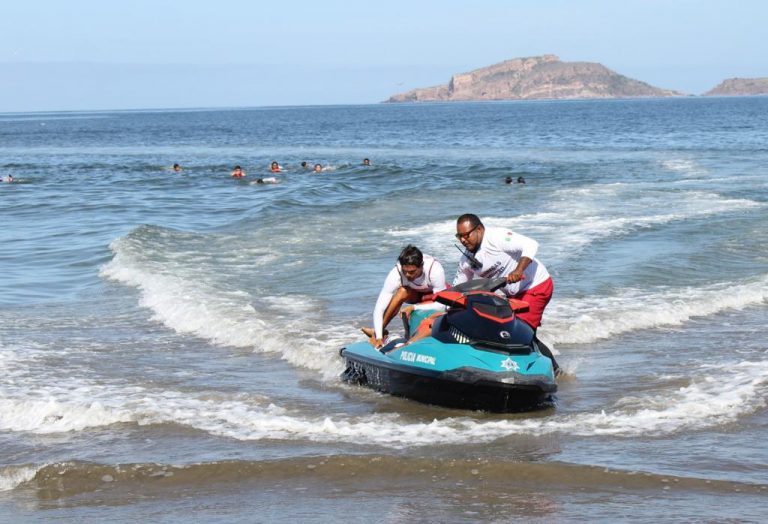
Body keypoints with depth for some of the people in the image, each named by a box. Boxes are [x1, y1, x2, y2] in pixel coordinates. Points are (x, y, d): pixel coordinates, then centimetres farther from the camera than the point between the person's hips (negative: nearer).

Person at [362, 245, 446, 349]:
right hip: (414, 294, 0)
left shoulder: (435, 270, -38)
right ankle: (378, 333, -24)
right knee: (402, 292, -33)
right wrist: (379, 337, -44)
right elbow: (378, 309, -35)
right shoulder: (396, 274, -33)